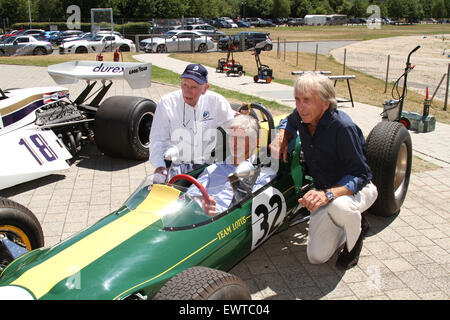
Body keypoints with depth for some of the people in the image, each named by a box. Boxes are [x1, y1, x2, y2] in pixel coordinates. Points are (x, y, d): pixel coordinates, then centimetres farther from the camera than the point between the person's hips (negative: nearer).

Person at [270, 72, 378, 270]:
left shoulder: (342, 127, -30)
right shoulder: (302, 115, -10)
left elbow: (360, 175, -28)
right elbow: (289, 122, 16)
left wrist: (328, 194, -45)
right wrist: (281, 138, -7)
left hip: (357, 188, -5)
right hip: (323, 191, 5)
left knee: (339, 206, -43)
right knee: (317, 257, -1)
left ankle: (356, 231, -5)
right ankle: (352, 224, 25)